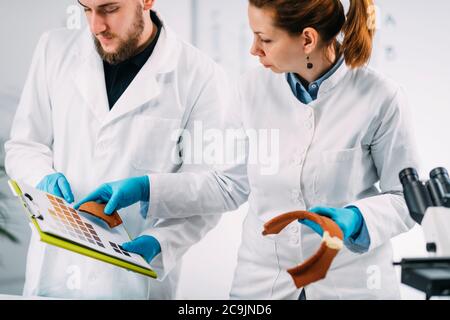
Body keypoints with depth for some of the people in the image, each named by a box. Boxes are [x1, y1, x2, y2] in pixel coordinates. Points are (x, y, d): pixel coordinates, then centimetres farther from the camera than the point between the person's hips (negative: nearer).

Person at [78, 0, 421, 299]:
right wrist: (144, 190, 0)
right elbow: (228, 183, 6)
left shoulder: (380, 98, -14)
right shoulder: (255, 87, -4)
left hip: (350, 284, -3)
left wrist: (357, 219, -23)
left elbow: (406, 197, -4)